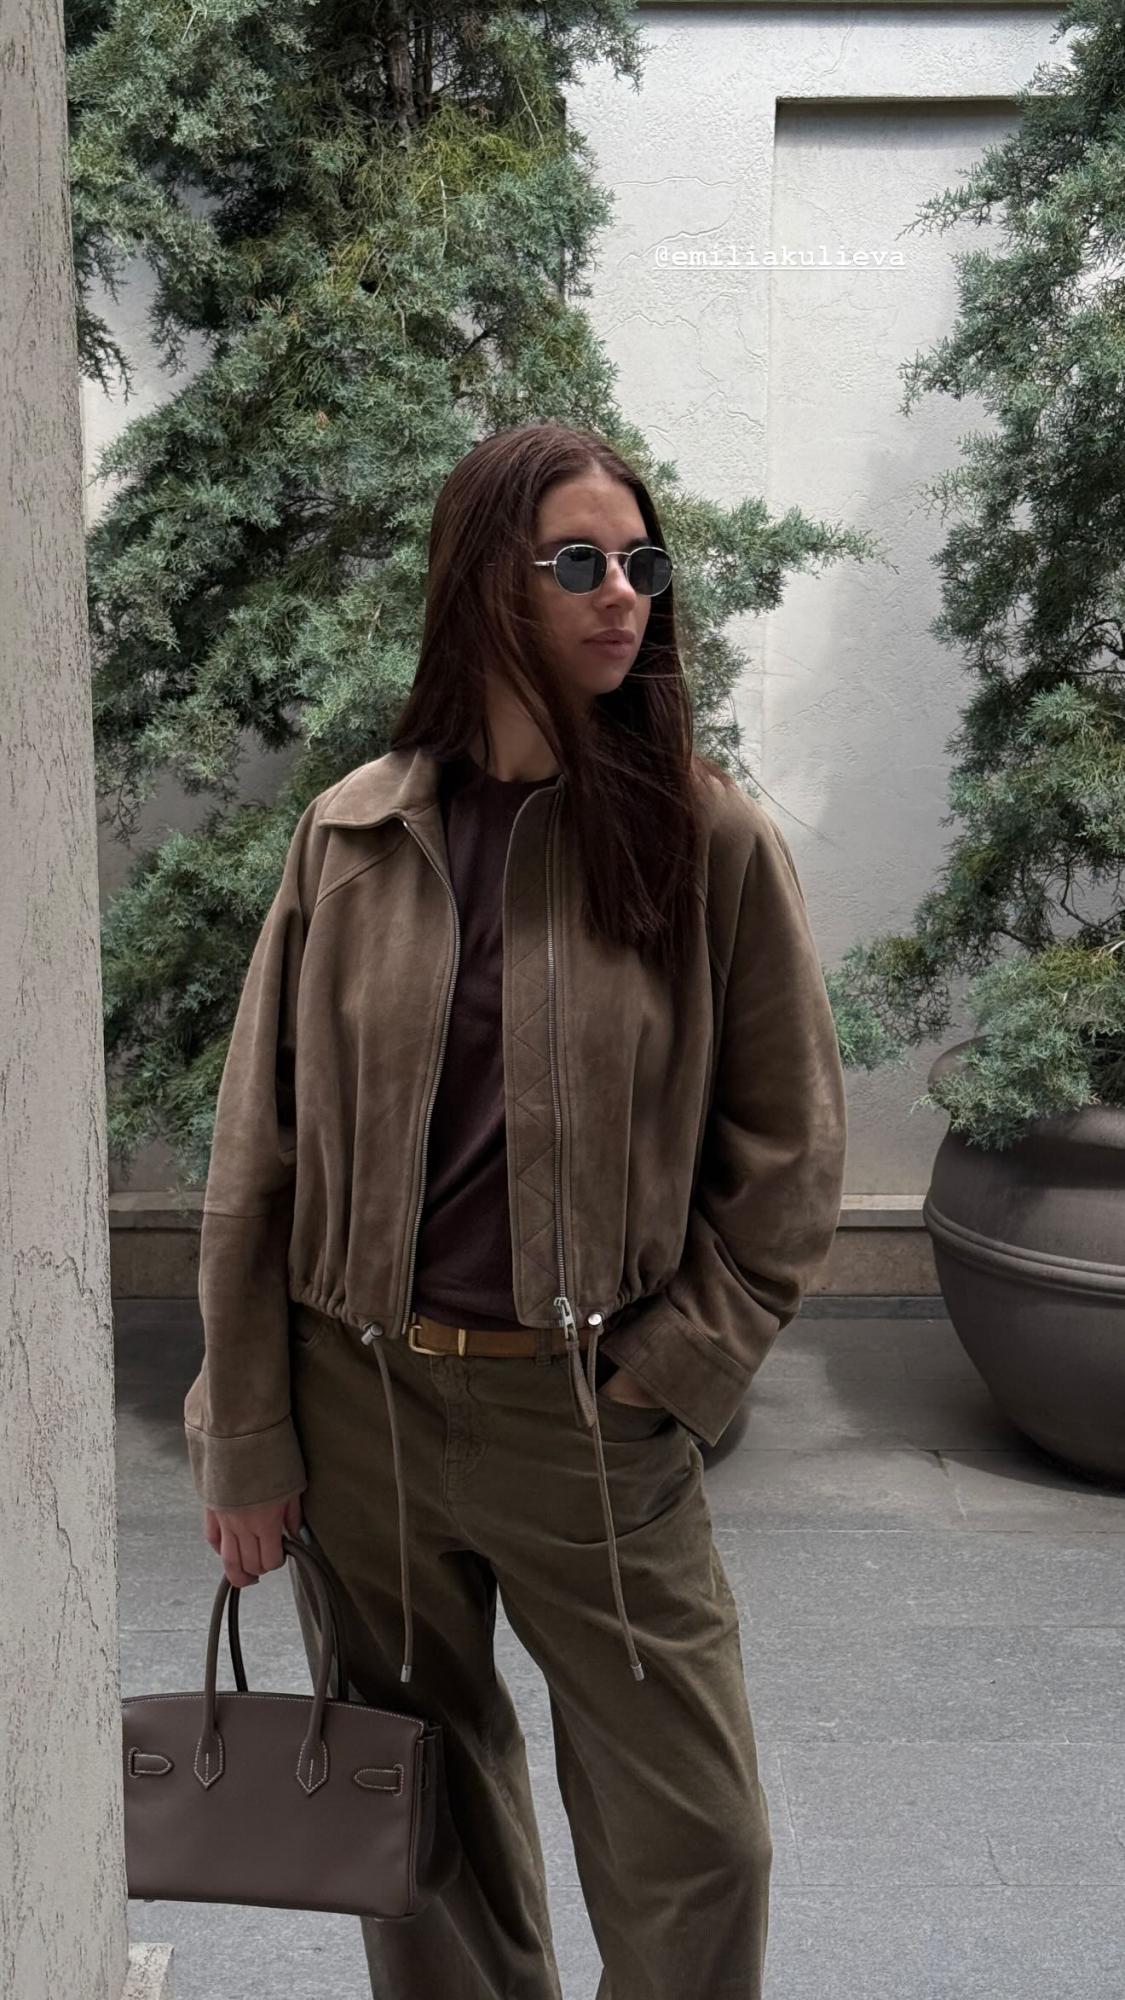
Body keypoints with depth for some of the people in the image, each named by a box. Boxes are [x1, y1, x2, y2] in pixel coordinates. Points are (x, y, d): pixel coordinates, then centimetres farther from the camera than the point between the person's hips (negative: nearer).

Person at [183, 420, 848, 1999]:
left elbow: (787, 1156, 0)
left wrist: (669, 1377, -5)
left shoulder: (709, 836, -6)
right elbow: (257, 1156, 2)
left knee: (693, 1846, 8)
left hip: (587, 1417, -1)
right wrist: (244, 1445, 2)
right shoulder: (352, 834, -1)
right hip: (358, 1403, 2)